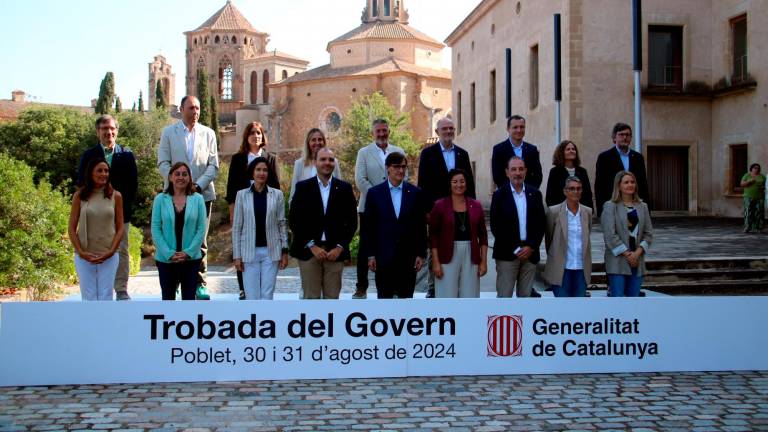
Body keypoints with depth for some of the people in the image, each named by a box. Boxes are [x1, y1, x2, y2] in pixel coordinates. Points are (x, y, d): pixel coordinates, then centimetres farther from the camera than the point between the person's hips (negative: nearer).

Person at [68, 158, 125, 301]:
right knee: (88, 298, 5)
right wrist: (81, 252, -9)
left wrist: (111, 251, -8)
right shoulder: (80, 196, 0)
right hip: (84, 257, 0)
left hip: (108, 257, 0)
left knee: (106, 298, 3)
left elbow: (120, 228, 3)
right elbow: (72, 229, 1)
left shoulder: (115, 196, 1)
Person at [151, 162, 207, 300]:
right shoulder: (160, 199, -1)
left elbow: (201, 229, -2)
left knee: (189, 298, 6)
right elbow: (156, 229, -3)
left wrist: (188, 252, -11)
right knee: (168, 298, 10)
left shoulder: (198, 199, 0)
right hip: (166, 259, 0)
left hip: (191, 259, 0)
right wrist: (169, 253, -11)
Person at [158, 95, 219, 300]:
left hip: (202, 194, 1)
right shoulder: (168, 133, 6)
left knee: (200, 241, 2)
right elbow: (163, 164, 0)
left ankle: (199, 283, 8)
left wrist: (198, 185, -10)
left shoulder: (208, 134, 9)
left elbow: (213, 165, 4)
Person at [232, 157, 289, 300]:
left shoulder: (277, 194, 2)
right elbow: (237, 227, 3)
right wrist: (237, 255, 0)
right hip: (249, 252, 0)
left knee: (267, 295, 4)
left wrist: (284, 252, 2)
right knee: (251, 296, 1)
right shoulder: (242, 195, 1)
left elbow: (282, 224, 5)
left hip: (271, 251, 0)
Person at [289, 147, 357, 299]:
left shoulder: (344, 188, 6)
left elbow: (352, 222, 6)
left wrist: (340, 247, -5)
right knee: (311, 297, 2)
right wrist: (312, 246, -8)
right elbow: (294, 221, -1)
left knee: (332, 297, 4)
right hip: (308, 251, -1)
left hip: (335, 252, 1)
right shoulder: (303, 187, 3)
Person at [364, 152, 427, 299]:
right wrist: (370, 255, -2)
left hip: (408, 256, 1)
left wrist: (421, 254, 0)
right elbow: (369, 227, 2)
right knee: (384, 297, 5)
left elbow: (421, 226, 4)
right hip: (383, 256, -1)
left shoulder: (416, 193, 4)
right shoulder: (374, 193, 2)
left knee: (406, 297, 6)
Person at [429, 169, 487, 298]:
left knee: (469, 297, 5)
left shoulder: (476, 206, 7)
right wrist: (436, 262, -9)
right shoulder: (440, 205, -1)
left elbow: (483, 235, 9)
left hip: (470, 257, 3)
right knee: (447, 297, -1)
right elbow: (433, 235, -2)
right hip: (447, 257, -3)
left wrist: (484, 261, 3)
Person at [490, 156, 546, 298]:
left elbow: (541, 223, 6)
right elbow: (496, 226, -6)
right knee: (504, 296, -2)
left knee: (525, 295, 8)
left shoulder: (535, 194, 8)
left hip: (530, 253, 3)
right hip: (507, 254, -3)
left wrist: (531, 247, -7)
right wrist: (515, 249, -10)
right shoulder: (499, 195, -1)